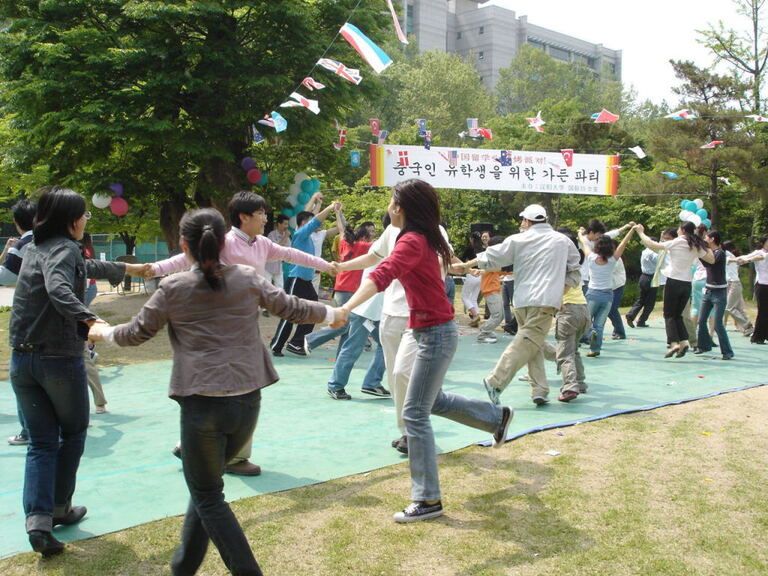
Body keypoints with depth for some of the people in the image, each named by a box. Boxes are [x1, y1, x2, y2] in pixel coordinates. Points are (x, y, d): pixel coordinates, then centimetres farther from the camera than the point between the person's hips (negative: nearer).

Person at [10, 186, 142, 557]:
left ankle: (38, 518, -5)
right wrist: (90, 320, -45)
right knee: (74, 433, 16)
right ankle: (60, 508, 25)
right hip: (60, 359, -7)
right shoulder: (64, 248, -10)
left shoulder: (36, 249, 15)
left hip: (22, 360, 7)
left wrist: (129, 269, 41)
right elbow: (59, 289, -31)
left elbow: (85, 267, 29)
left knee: (41, 442, 9)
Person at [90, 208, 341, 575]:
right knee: (206, 485, 21)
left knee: (207, 495, 11)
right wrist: (332, 314, 32)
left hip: (202, 404, -4)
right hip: (247, 402, 4)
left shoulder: (173, 288, -2)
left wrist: (103, 332, 31)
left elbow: (137, 333, 10)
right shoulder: (248, 279, 4)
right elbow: (292, 308, 14)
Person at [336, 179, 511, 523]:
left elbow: (381, 277, -36)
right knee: (433, 400, 27)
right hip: (431, 331, 10)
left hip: (435, 335, -10)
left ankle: (428, 500, 2)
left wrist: (345, 309, -46)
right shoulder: (424, 238, 8)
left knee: (415, 414, -6)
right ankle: (498, 418, 45)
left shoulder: (412, 241, -20)